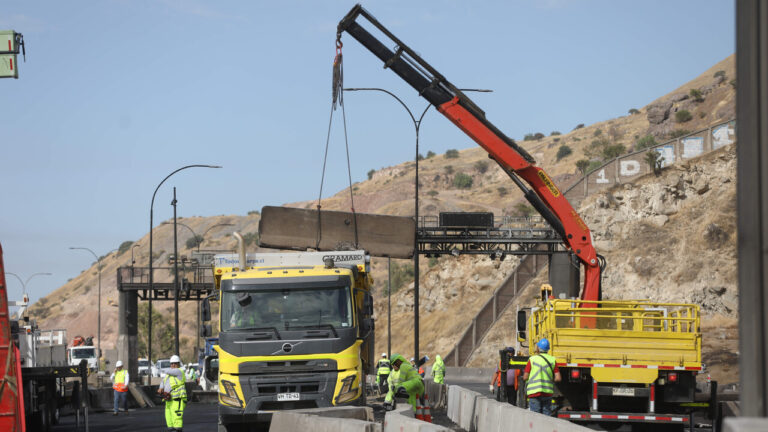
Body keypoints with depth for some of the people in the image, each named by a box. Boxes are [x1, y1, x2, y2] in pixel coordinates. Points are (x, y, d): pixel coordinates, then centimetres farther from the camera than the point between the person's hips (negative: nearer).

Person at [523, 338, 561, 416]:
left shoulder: (532, 359, -4)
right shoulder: (552, 360, 5)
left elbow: (525, 377, -3)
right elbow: (558, 378, 0)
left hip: (534, 392, -3)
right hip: (547, 392, 3)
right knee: (547, 415, 7)